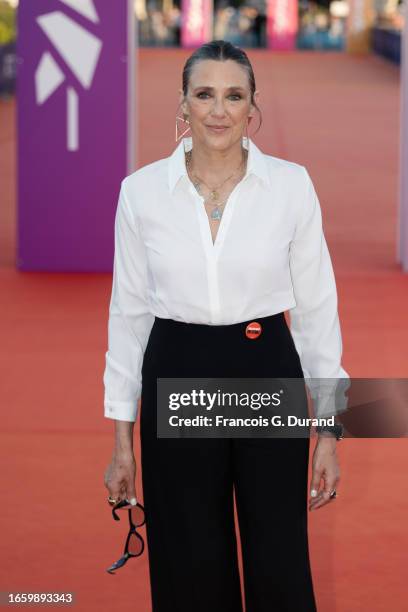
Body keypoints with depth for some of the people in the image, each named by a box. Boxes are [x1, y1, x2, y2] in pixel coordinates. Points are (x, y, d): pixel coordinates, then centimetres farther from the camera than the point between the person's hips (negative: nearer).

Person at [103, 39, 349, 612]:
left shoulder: (292, 184, -4)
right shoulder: (142, 190, -2)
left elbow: (316, 308, 0)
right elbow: (129, 312, 3)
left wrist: (329, 430, -2)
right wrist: (122, 438, 3)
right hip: (177, 382, 1)